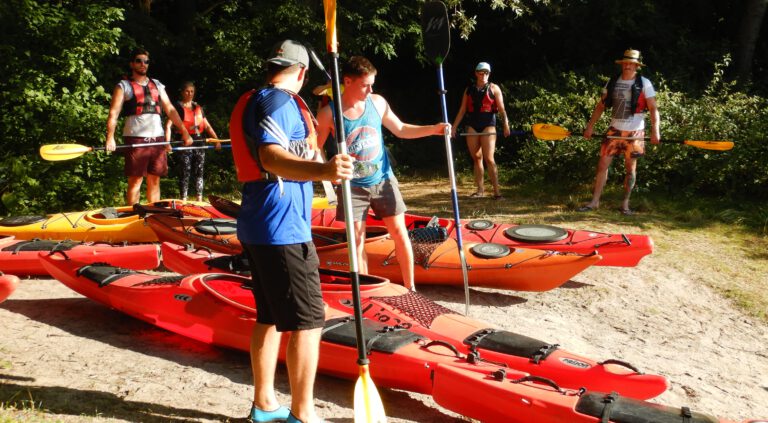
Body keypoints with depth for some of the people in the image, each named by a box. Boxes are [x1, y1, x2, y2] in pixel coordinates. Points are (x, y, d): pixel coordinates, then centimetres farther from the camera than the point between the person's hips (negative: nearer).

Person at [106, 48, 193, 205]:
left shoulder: (156, 85, 18)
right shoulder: (124, 86, 4)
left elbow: (170, 109, 15)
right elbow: (113, 113, -6)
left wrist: (184, 132, 6)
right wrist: (110, 138, -20)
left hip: (157, 138, 4)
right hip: (135, 138, -4)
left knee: (154, 180, 7)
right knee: (135, 181, -4)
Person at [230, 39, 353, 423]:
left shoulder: (253, 101, 19)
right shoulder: (280, 102, -12)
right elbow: (270, 157, -29)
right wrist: (322, 170, -45)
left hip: (258, 225, 10)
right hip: (283, 228, -10)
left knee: (270, 317, 17)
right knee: (307, 321, -4)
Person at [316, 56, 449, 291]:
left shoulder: (378, 103, -2)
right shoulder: (329, 113, -12)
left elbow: (401, 130, 10)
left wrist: (433, 129, 1)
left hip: (383, 181, 3)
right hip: (353, 187, -2)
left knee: (399, 233, 4)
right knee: (357, 241, 3)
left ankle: (410, 288, 19)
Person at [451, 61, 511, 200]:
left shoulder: (493, 88, 5)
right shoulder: (469, 90, 14)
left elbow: (501, 108, -3)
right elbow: (462, 110, 15)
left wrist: (505, 124, -16)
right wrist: (454, 127, 9)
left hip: (488, 124, -4)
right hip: (472, 126, 4)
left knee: (489, 159, -11)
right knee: (476, 158, 5)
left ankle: (497, 191, -10)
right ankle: (480, 190, 12)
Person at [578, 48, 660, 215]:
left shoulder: (644, 83, -4)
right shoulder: (613, 82, 5)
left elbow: (653, 109, -7)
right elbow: (601, 105, 9)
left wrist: (655, 130, -18)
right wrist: (590, 126, 4)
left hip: (634, 132, -2)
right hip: (614, 130, 3)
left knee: (630, 168, 6)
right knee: (603, 164, -2)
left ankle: (625, 204, 16)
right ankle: (594, 202, 5)